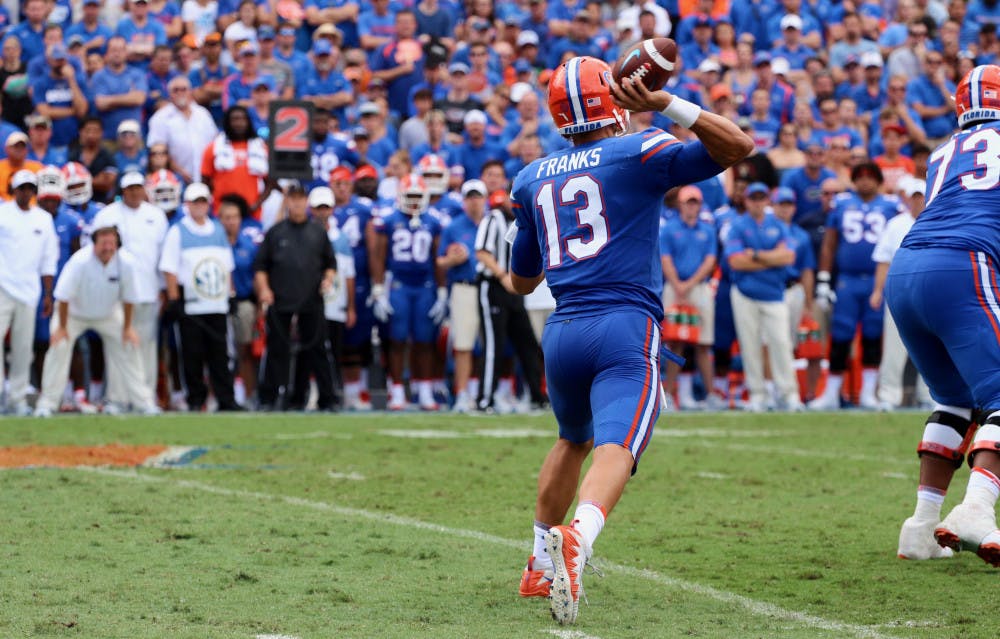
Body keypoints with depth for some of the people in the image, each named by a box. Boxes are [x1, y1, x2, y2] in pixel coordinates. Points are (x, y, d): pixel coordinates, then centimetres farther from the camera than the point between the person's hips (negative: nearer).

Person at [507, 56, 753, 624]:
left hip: (562, 332, 5)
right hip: (626, 327, -5)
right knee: (615, 449, -18)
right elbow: (739, 146, 0)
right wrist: (667, 104, -5)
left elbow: (521, 281, 26)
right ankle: (580, 534, -46)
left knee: (573, 440, 28)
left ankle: (541, 567, 32)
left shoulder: (533, 181, 16)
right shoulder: (638, 154, 1)